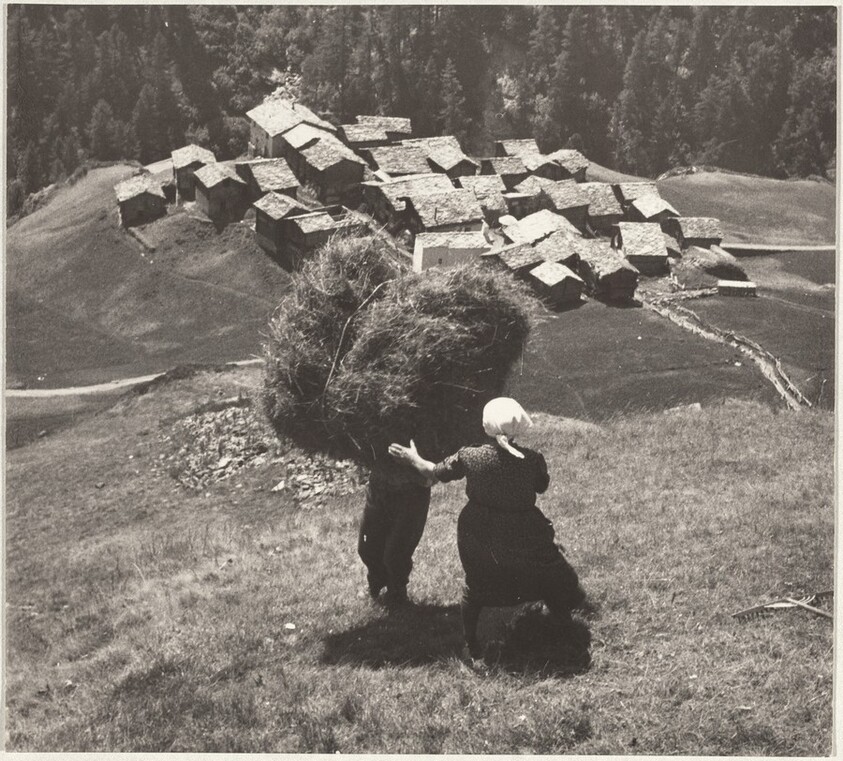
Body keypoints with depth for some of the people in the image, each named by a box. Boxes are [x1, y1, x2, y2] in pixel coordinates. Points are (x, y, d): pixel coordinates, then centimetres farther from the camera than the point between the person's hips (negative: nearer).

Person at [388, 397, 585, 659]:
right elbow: (542, 486, 3)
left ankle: (471, 645, 33)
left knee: (475, 588, 24)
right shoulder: (532, 460, -18)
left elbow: (435, 473, 0)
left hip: (478, 538, 2)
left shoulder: (470, 457, -15)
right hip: (524, 538, -1)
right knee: (556, 581, 21)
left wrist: (413, 459, 17)